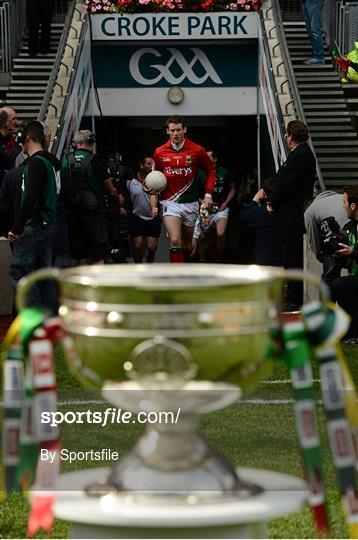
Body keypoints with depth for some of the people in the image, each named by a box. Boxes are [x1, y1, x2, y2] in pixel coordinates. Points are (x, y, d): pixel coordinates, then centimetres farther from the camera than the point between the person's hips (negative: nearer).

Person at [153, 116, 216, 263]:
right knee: (175, 241, -20)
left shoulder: (197, 151, -4)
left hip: (190, 203, 1)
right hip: (170, 202, -1)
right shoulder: (160, 153, 0)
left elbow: (210, 171, 9)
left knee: (188, 243, 13)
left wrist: (208, 195, 2)